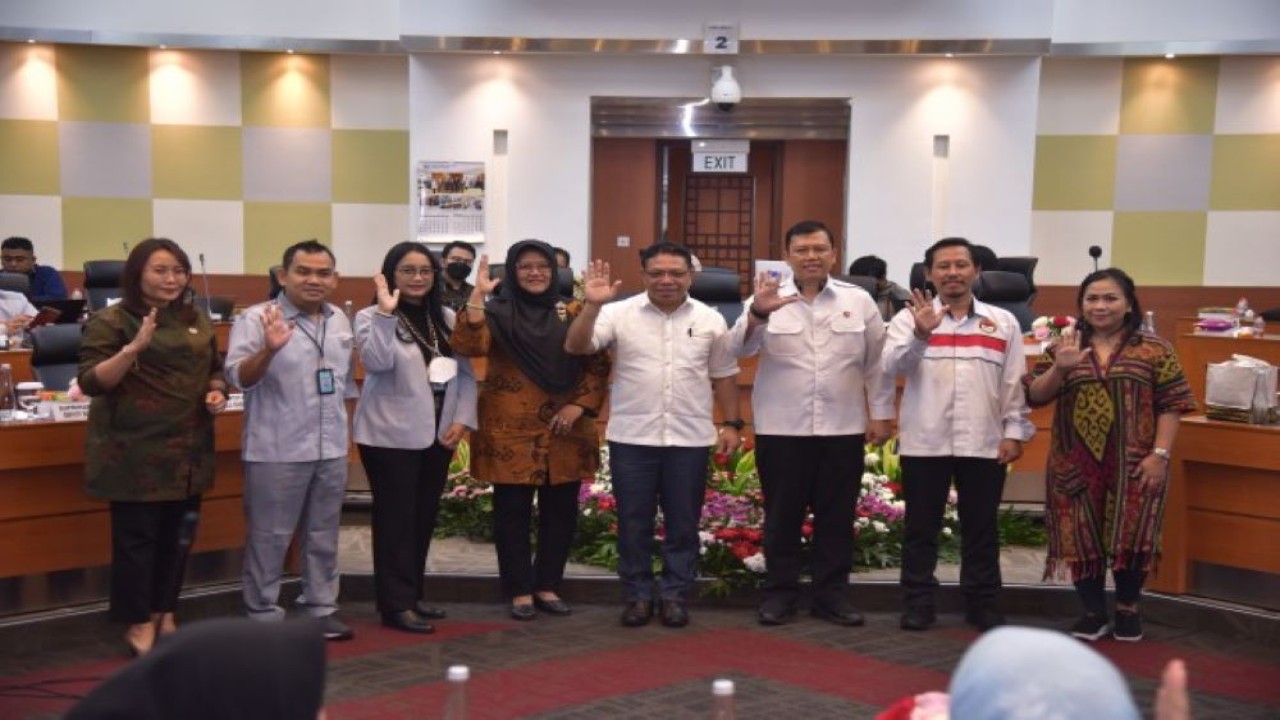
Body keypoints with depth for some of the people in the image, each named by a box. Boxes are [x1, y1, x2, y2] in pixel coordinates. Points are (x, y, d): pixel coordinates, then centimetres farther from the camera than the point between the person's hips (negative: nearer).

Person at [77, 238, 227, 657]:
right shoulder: (110, 321, -7)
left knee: (177, 536, 13)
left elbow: (213, 370, 22)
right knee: (136, 537, 0)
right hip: (134, 452, -6)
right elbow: (91, 383, -15)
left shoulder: (197, 321, 10)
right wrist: (134, 348, -28)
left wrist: (217, 393, 0)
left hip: (186, 450, 6)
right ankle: (140, 624, 11)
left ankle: (166, 615, 27)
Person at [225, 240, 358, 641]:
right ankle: (264, 616, 13)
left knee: (323, 536, 14)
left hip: (331, 449, 6)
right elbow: (238, 378, -20)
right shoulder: (257, 318, -11)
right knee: (270, 537, 3)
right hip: (277, 452, -6)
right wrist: (269, 349, -37)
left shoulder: (340, 321, 9)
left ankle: (322, 608, 25)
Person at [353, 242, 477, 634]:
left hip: (437, 435, 6)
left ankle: (412, 594, 24)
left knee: (424, 517, 12)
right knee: (396, 518, -3)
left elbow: (466, 372, 9)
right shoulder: (372, 317, -5)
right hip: (391, 436, -6)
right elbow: (377, 363, -24)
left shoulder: (447, 318, 10)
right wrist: (386, 312, -25)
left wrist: (463, 419, -2)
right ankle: (397, 604, 2)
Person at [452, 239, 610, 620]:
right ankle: (520, 590, 14)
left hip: (564, 431, 3)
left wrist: (579, 406, -6)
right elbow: (470, 346, -20)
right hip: (510, 431, -3)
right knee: (513, 512, 2)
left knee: (560, 511, 9)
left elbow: (598, 365, 7)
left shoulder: (572, 314, 7)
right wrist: (478, 295, -24)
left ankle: (547, 585, 23)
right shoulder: (497, 312, -1)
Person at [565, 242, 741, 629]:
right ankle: (638, 595, 19)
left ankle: (676, 596, 20)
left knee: (683, 524, 8)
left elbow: (724, 376, 10)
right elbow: (576, 347, -12)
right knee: (633, 522, 6)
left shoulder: (710, 320, 4)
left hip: (689, 439, 1)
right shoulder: (620, 314, -3)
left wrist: (732, 423, 6)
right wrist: (592, 306, -25)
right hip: (632, 438, -1)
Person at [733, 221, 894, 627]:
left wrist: (881, 414, 6)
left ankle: (832, 593, 19)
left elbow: (876, 363, 9)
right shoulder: (768, 300, 0)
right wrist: (757, 314, -33)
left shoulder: (859, 301, 5)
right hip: (781, 430, -1)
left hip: (843, 430, 2)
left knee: (836, 517, 8)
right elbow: (740, 348, -14)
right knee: (782, 515, 6)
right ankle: (778, 592, 17)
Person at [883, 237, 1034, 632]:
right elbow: (892, 367, -11)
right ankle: (918, 603, 16)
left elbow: (1015, 384, 8)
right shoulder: (911, 318, 2)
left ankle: (983, 604, 19)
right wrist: (921, 334, -25)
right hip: (925, 442, -1)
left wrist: (1014, 432, 2)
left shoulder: (1003, 322, 9)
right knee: (921, 526, 6)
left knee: (981, 529, 9)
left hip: (984, 444, 2)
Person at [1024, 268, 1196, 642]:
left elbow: (1171, 405, -1)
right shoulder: (1063, 347, 6)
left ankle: (1128, 609, 24)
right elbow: (1034, 398, 1)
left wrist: (1160, 454, -10)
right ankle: (1093, 613, 19)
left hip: (1134, 464, -1)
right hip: (1076, 464, 2)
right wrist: (1060, 368, -16)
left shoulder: (1154, 349, 1)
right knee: (1082, 539, 5)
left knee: (1130, 537, 3)